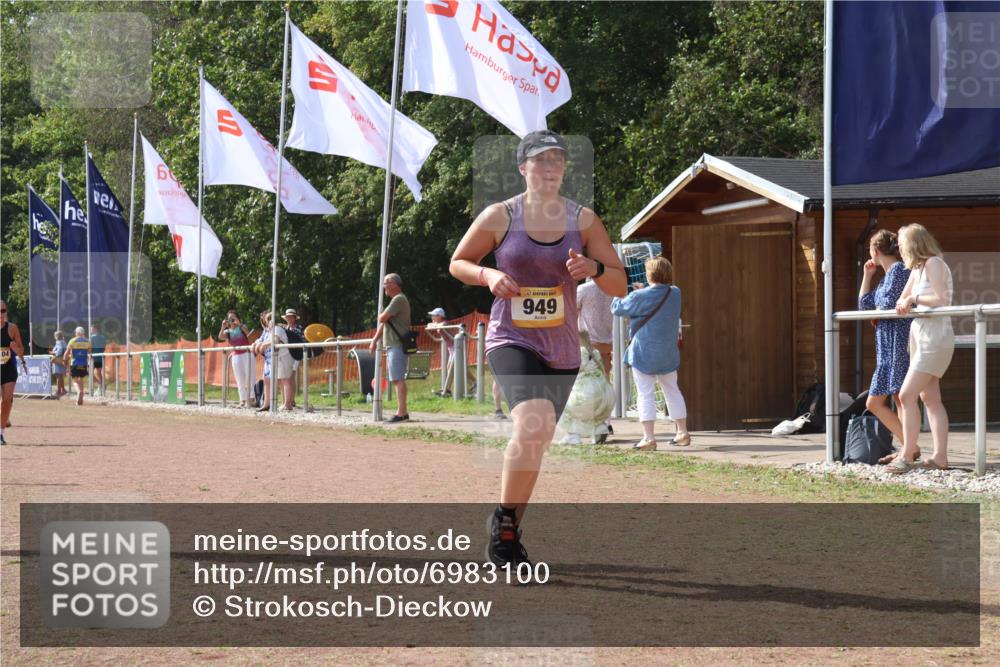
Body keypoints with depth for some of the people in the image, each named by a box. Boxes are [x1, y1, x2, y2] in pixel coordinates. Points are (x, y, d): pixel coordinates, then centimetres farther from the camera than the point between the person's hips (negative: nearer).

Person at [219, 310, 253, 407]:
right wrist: (223, 327, -19)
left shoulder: (242, 327, 2)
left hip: (246, 354, -4)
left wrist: (239, 324, -28)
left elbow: (247, 333, -20)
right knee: (240, 380, 3)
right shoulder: (228, 332, 10)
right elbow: (220, 337, -8)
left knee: (249, 377, -9)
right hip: (236, 356, 4)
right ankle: (243, 400, 4)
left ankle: (250, 399, -12)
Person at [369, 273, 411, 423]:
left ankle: (401, 412, -17)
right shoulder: (395, 300, 21)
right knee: (397, 379, 11)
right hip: (392, 346, 10)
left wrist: (380, 316, 6)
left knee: (398, 379, -13)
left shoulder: (399, 299, -12)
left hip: (397, 345, -10)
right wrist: (374, 341, 20)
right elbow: (383, 323, 23)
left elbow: (382, 319, -17)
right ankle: (401, 411, 13)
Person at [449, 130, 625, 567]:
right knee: (533, 424, -29)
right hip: (511, 340, -4)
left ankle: (508, 535, 29)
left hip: (561, 350, 4)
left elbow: (620, 285, 4)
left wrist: (594, 268, -18)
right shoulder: (500, 216, -3)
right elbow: (458, 263, 8)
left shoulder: (583, 220, 2)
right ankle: (503, 520, -12)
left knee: (535, 443, 11)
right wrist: (488, 275, -13)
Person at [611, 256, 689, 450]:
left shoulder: (640, 298, -16)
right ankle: (682, 433, 21)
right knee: (672, 391, 17)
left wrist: (618, 295, 17)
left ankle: (649, 437, -8)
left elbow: (618, 308, -3)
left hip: (644, 353, -6)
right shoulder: (675, 294, 1)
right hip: (668, 354, 6)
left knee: (645, 394, -2)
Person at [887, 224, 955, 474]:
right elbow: (901, 300, 21)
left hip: (935, 338, -10)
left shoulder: (933, 264, -12)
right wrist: (903, 304, 3)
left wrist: (914, 298, -12)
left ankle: (907, 456, -14)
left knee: (907, 395, -13)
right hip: (920, 335, 10)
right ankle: (940, 456, 6)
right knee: (930, 398, 7)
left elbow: (941, 300, -20)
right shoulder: (917, 269, 16)